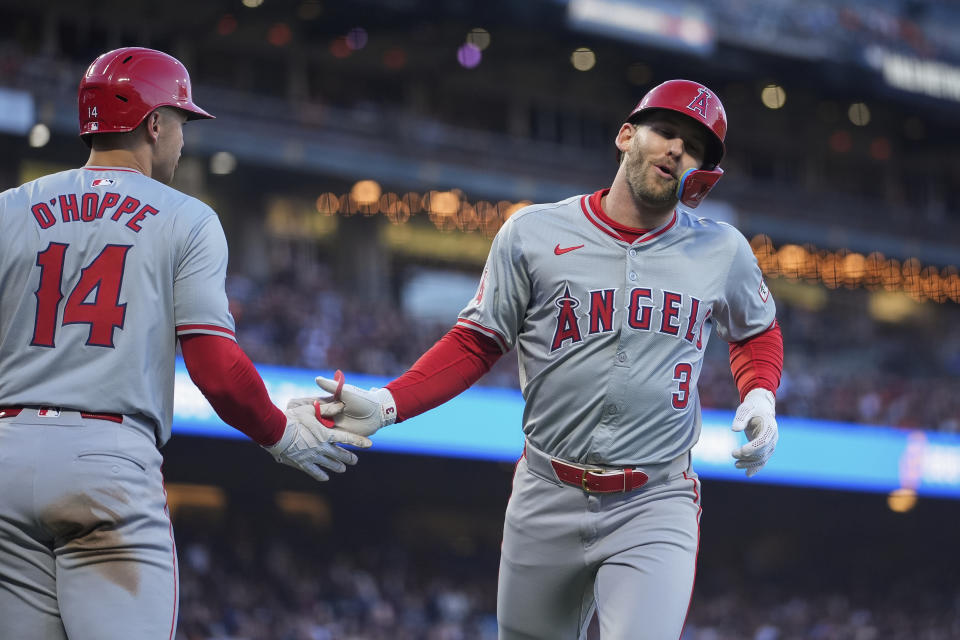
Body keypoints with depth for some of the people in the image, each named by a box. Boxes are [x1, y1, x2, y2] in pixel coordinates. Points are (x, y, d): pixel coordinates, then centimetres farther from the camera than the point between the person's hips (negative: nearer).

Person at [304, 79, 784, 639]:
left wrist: (760, 397, 2)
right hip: (548, 501, 1)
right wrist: (386, 405, -9)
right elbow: (477, 343, 4)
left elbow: (758, 332, 22)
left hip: (654, 508, -1)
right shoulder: (534, 234, 1)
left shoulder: (723, 251, 4)